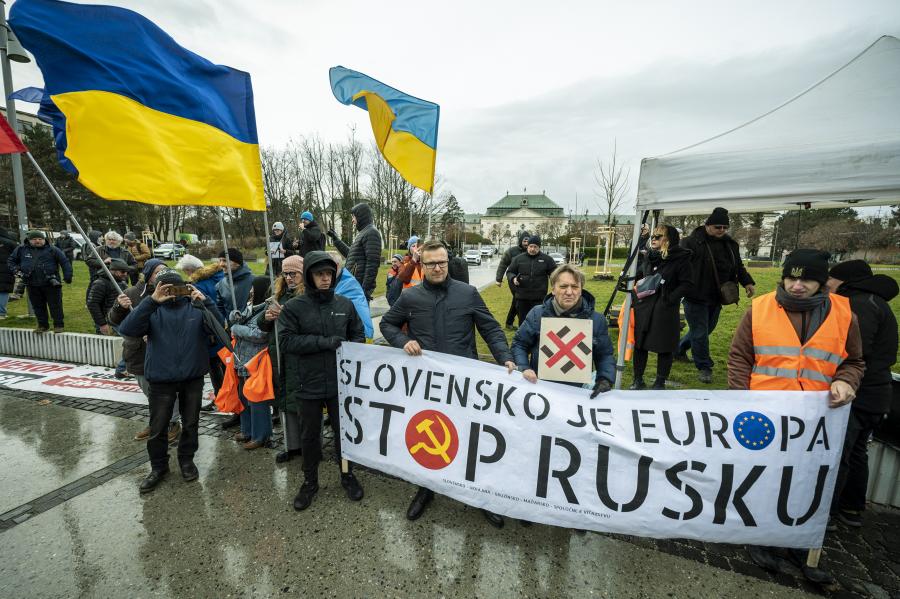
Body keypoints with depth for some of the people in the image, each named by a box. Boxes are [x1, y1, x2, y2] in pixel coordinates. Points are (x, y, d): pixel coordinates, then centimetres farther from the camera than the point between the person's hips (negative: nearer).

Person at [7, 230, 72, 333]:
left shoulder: (53, 250, 0)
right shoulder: (21, 250, 11)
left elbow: (65, 263, -2)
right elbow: (10, 261, 23)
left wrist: (67, 276, -10)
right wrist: (16, 269, 4)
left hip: (51, 283, -4)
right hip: (32, 285, 4)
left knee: (55, 305, -1)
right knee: (38, 306, 11)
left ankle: (59, 325, 6)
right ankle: (43, 325, 21)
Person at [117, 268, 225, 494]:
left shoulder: (195, 307, -2)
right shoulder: (152, 310, -1)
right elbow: (127, 329, -17)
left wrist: (205, 302, -28)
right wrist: (152, 301, -26)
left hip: (193, 378, 0)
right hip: (161, 380, 0)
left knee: (191, 423, 14)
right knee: (157, 427, 9)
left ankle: (187, 460, 36)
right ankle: (158, 466, 31)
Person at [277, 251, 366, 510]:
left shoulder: (345, 304, 0)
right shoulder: (293, 307, -6)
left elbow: (358, 335, 9)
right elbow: (286, 340, -13)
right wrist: (324, 342, -21)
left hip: (340, 382, 1)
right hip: (308, 384, -1)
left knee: (343, 430, 15)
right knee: (309, 434, 15)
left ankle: (348, 475, 37)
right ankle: (310, 481, 36)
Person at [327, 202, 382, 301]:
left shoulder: (371, 233, -11)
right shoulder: (362, 233, 19)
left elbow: (372, 264, -19)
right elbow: (350, 254, 30)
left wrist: (366, 289, -22)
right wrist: (336, 239, 34)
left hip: (360, 286, -9)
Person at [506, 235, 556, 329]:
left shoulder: (547, 259, 4)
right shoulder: (518, 258, 5)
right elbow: (509, 272, 11)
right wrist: (513, 278, -10)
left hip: (539, 298, -1)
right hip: (521, 297, 2)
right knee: (522, 321, 13)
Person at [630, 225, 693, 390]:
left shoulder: (680, 258, -5)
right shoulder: (649, 256, 11)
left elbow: (687, 283, -7)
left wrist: (671, 298, -16)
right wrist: (634, 293, 7)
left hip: (665, 310, -5)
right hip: (643, 306, 5)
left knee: (665, 347, 4)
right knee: (639, 343, 8)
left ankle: (660, 382, 19)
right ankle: (638, 380, 20)